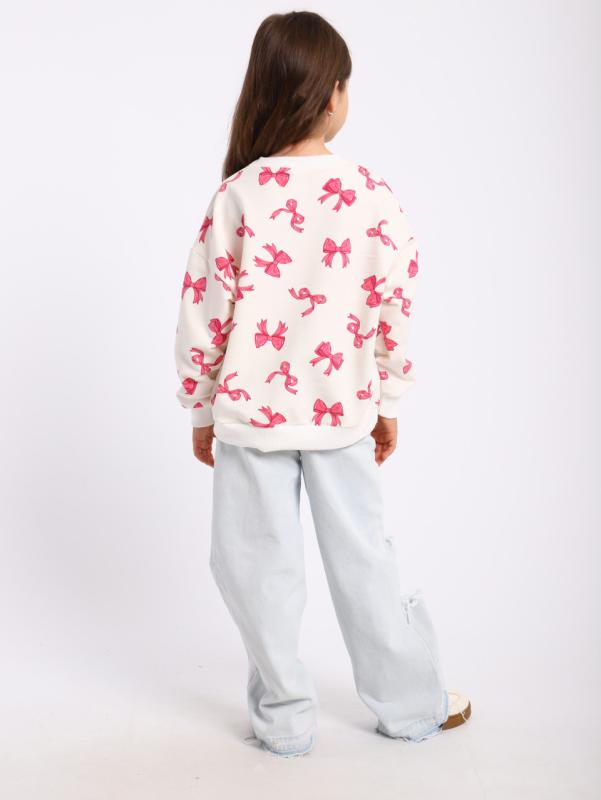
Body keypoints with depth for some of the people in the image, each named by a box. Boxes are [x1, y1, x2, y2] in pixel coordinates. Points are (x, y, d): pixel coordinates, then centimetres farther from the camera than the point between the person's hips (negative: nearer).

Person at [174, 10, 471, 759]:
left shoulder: (237, 196, -12)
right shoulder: (374, 194, -7)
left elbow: (204, 316, -8)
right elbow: (396, 309, -1)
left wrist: (201, 410, 6)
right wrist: (388, 403, 11)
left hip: (251, 410, -2)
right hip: (343, 410, 2)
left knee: (261, 565, 12)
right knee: (362, 556, 15)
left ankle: (283, 718, 25)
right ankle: (412, 704, 29)